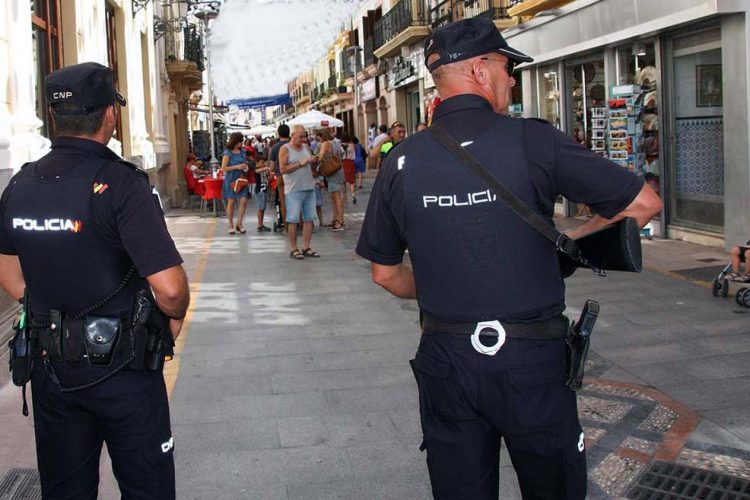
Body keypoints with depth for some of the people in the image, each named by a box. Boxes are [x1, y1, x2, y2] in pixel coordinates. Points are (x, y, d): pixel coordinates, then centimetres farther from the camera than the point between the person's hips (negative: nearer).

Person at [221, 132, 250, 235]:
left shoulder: (242, 152, 8)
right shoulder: (227, 153, -8)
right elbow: (223, 168, -11)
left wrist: (246, 167, 0)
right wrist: (236, 167, -19)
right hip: (231, 180, -4)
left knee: (244, 201, -6)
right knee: (231, 202, 4)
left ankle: (239, 224, 7)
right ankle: (231, 225, 15)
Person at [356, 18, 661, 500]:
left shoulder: (401, 162, -2)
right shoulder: (532, 140, -11)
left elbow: (385, 274, 7)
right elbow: (644, 203, -5)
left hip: (445, 357, 3)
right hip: (532, 355, -2)